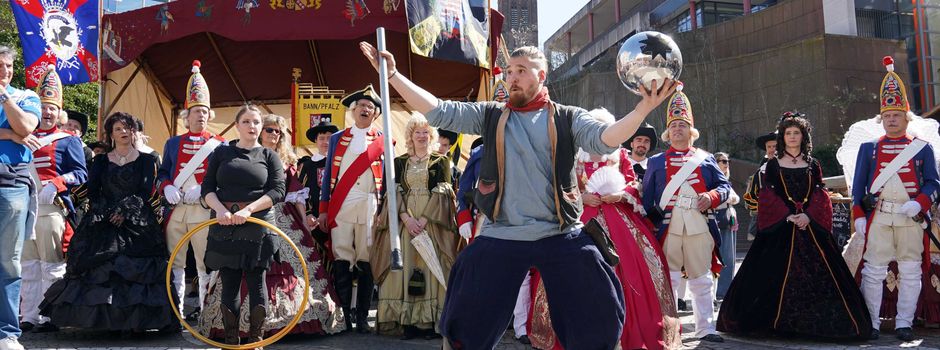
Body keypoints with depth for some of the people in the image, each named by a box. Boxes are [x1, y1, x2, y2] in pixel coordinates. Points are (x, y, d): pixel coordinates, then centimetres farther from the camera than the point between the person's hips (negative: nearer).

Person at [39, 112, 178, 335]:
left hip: (137, 224, -2)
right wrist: (108, 213, -8)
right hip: (104, 224, 2)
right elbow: (92, 191, 7)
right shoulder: (100, 161, 16)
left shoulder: (146, 161, 9)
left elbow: (146, 193, 0)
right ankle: (105, 318, -6)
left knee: (133, 269, -12)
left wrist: (125, 211, -12)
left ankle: (132, 321, -11)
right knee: (101, 270, -8)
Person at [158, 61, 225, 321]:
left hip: (204, 210, -3)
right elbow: (162, 173, 14)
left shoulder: (220, 144, 6)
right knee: (175, 262, 8)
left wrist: (202, 189, -14)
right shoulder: (172, 143, 15)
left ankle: (205, 309, 9)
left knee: (206, 262, 1)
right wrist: (167, 188, -8)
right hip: (175, 210, 3)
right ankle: (175, 309, 16)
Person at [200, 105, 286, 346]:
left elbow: (278, 190, -4)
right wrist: (220, 209, -14)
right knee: (229, 284, 4)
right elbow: (207, 188, 5)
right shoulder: (221, 153, 10)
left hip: (258, 227, -1)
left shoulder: (269, 156, 6)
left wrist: (248, 210, -16)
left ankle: (256, 341, 8)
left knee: (256, 282, -1)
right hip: (224, 226, 1)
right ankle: (231, 342, 12)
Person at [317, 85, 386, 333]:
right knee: (342, 261, -2)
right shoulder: (337, 139, 13)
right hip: (340, 206, 1)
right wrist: (323, 210, 4)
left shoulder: (383, 141, 11)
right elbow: (328, 176, 11)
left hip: (370, 207, 0)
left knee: (366, 262, 0)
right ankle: (342, 316, 5)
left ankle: (362, 318, 7)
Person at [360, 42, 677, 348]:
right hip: (501, 237, 1)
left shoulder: (567, 118, 4)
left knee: (599, 321, 6)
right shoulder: (490, 116, 8)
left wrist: (644, 108, -27)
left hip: (562, 236, -1)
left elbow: (604, 139, -11)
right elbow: (438, 111, 3)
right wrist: (393, 75, -5)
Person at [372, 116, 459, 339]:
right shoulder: (399, 162, 13)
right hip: (404, 220, 2)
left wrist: (423, 220, -13)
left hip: (433, 221, -2)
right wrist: (406, 218, -12)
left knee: (431, 267, -5)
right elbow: (395, 192, 4)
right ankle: (408, 321, -1)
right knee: (405, 267, -3)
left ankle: (431, 321, -3)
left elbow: (442, 193, -2)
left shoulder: (441, 161, 7)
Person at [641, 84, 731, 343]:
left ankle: (705, 328, 17)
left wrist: (712, 196, -11)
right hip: (668, 228, -1)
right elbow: (647, 197, 7)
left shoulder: (705, 159, 14)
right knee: (668, 280, 1)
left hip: (700, 227, 2)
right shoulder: (656, 162, 11)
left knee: (702, 280, 8)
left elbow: (725, 186, 10)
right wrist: (650, 223, -3)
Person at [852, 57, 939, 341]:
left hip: (911, 218, 0)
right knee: (874, 271, -1)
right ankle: (872, 323, 6)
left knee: (910, 272, 4)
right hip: (878, 218, 0)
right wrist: (858, 216, -1)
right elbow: (858, 184, 8)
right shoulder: (869, 148, 10)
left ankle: (904, 324, 12)